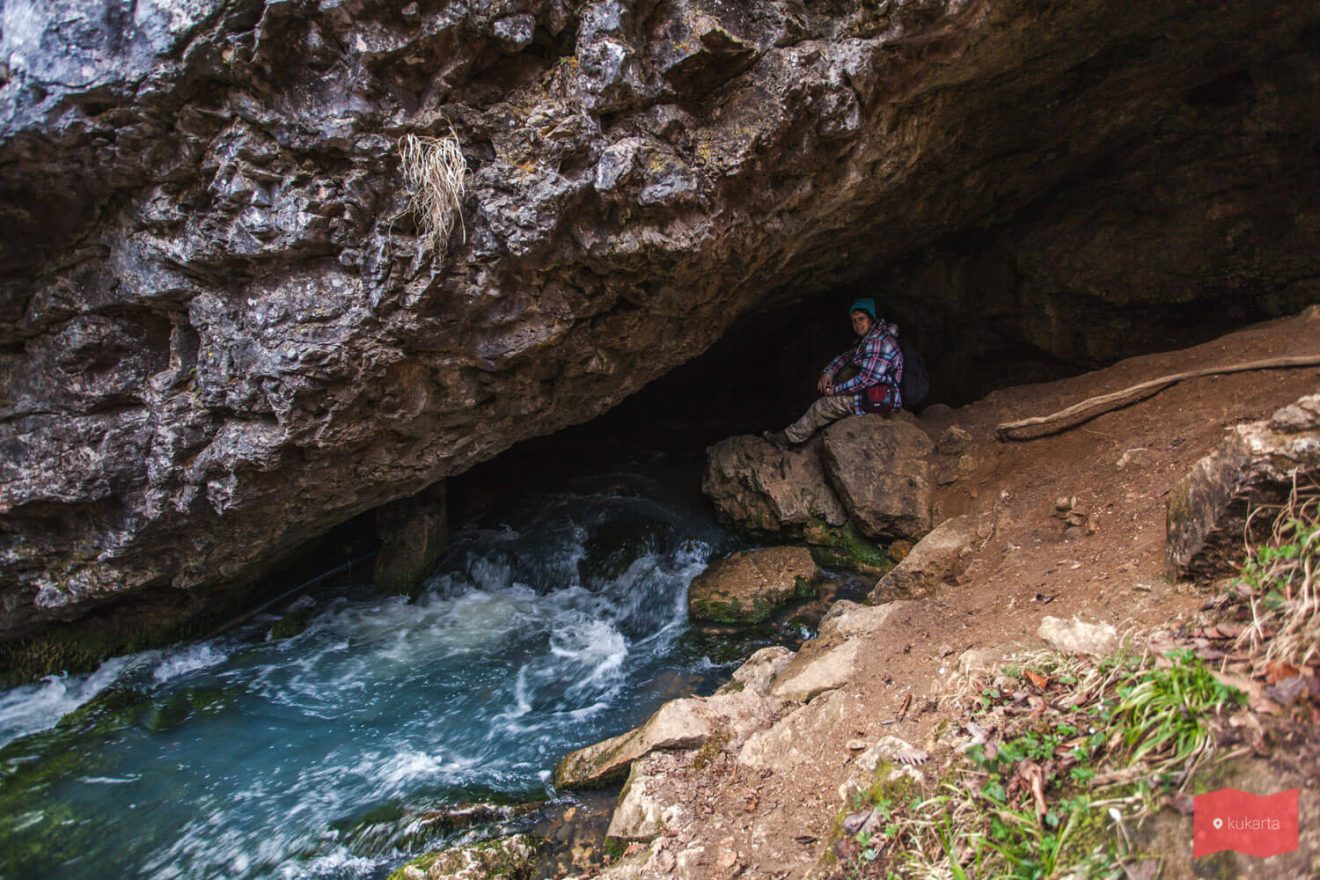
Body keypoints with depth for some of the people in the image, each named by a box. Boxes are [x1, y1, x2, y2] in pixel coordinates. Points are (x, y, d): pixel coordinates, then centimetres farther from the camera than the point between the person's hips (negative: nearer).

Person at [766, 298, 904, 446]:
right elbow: (846, 356, 19)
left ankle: (790, 437, 4)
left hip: (882, 399, -10)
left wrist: (835, 390, -16)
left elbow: (866, 379, -26)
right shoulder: (868, 338, 12)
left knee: (823, 405, -9)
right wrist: (828, 372, -1)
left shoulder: (878, 341, -22)